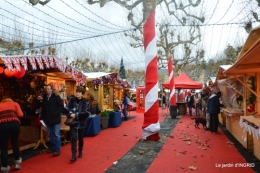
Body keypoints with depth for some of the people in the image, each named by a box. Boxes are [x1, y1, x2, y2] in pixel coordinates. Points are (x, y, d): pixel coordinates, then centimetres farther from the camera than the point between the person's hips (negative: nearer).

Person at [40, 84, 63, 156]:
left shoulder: (56, 97, -6)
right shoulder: (44, 98, 7)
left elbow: (61, 106, -10)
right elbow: (43, 108, 11)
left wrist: (56, 113, -17)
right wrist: (42, 117, 4)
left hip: (55, 119, -5)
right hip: (48, 119, 5)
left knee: (56, 135, -1)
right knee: (50, 135, 15)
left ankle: (57, 150, 5)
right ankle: (52, 148, 28)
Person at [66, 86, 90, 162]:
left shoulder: (86, 102, -9)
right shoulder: (72, 100, -3)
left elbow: (87, 113, -15)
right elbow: (67, 109, 0)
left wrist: (76, 115, -21)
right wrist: (70, 114, -20)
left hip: (81, 123, 0)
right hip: (73, 122, 0)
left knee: (81, 138, 15)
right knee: (73, 138, -6)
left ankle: (80, 152, 35)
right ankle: (74, 155, 1)